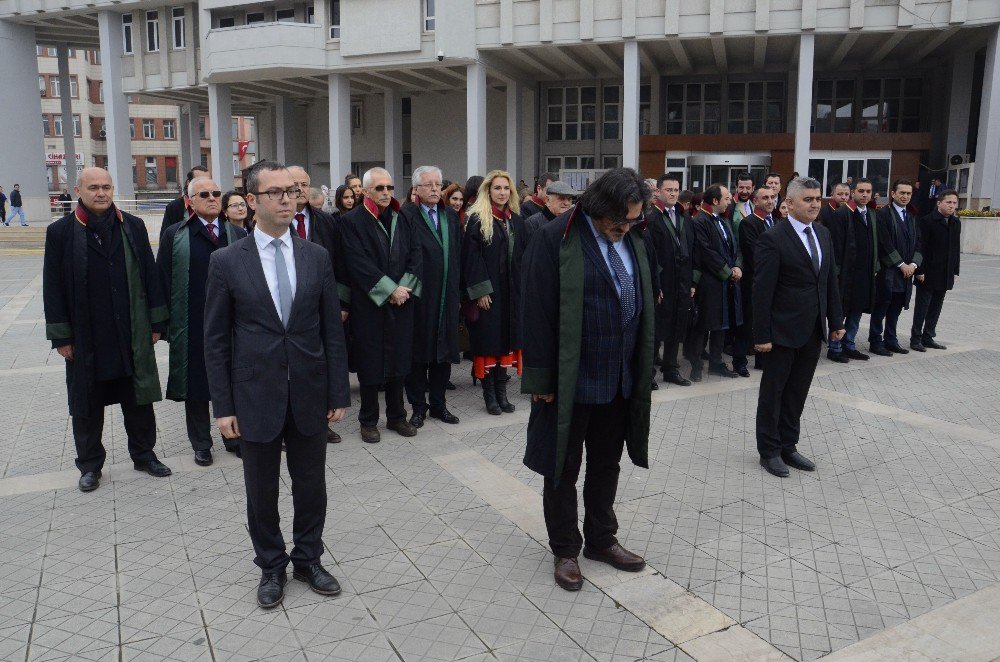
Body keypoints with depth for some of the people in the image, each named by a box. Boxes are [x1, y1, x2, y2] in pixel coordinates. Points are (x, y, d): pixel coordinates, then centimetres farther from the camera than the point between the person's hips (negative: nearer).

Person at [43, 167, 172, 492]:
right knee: (87, 407, 11)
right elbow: (53, 288, -2)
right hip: (85, 338, -1)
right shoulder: (60, 232, -3)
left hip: (132, 335, 1)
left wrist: (156, 322, 3)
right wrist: (61, 336, -4)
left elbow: (149, 276, 6)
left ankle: (144, 454, 28)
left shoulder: (133, 227, 3)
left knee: (139, 399, 11)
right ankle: (90, 465, 26)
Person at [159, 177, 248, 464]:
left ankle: (234, 437, 26)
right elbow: (163, 280, 1)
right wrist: (167, 321, -3)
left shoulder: (238, 235, 5)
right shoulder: (174, 235, 1)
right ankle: (201, 444, 23)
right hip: (191, 327, -1)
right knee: (195, 386, 9)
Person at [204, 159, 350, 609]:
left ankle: (308, 559, 35)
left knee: (311, 484, 14)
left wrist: (339, 393, 1)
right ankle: (271, 567, 33)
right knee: (262, 489, 13)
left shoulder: (316, 257, 2)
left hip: (310, 395, 2)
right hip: (256, 397, -1)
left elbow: (332, 330, 3)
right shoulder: (227, 261, -4)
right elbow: (216, 340, -2)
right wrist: (223, 406, -5)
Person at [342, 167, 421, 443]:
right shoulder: (353, 221, -6)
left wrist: (404, 287, -9)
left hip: (402, 302, 5)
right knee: (370, 362, 3)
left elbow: (415, 253, 5)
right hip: (369, 304, -4)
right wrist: (390, 290, -16)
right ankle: (368, 421, 16)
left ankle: (396, 416, 23)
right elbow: (358, 263, -13)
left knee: (399, 358, 10)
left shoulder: (401, 219, 10)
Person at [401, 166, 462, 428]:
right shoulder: (407, 215, -7)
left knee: (443, 351, 11)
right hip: (418, 296, -5)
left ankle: (438, 404, 24)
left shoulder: (451, 216, 11)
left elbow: (459, 255, 13)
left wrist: (456, 288, 9)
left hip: (447, 296, 5)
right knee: (418, 352, 5)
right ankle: (418, 406, 17)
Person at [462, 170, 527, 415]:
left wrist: (523, 285, 4)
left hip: (511, 291, 5)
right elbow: (472, 257, -11)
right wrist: (480, 290, -17)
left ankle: (501, 391, 18)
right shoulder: (477, 219, -6)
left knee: (506, 339, 9)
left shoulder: (516, 221, 11)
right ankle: (489, 393, 11)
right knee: (488, 340, 0)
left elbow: (524, 255, 13)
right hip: (487, 291, -5)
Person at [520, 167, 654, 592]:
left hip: (620, 378, 6)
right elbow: (537, 313, -14)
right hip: (570, 379, -6)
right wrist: (541, 378, -14)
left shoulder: (632, 239, 5)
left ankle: (601, 540, 36)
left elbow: (643, 304, 12)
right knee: (564, 467, 10)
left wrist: (641, 370, 11)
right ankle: (565, 549, 26)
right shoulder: (555, 239, -15)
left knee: (606, 464, 19)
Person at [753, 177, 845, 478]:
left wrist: (836, 320, 10)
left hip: (813, 330, 7)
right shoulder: (772, 239, -14)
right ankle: (769, 451, 21)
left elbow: (830, 280, 13)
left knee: (798, 392, 15)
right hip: (783, 331, -6)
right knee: (773, 392, 8)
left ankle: (788, 446, 28)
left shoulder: (823, 234, 8)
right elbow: (762, 291, -15)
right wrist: (761, 335, -16)